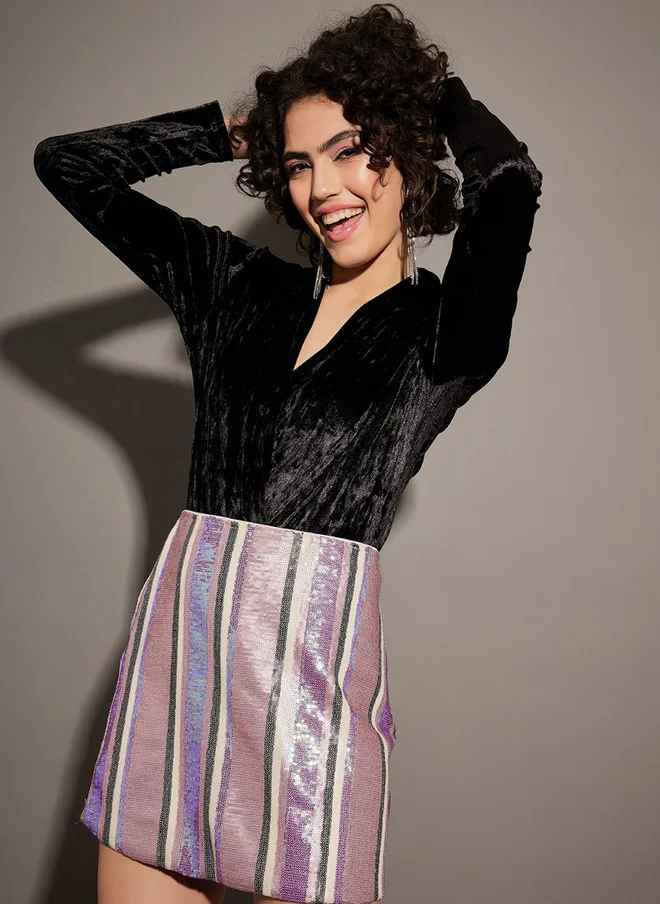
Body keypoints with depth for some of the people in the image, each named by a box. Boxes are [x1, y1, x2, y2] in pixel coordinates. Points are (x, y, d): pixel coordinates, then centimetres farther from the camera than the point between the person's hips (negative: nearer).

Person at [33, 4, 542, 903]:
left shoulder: (445, 331, 0)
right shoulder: (236, 284, 11)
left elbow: (511, 180, -19)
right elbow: (66, 164, 17)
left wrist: (435, 89, 2)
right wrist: (231, 130, 15)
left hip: (315, 655, -3)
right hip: (177, 634, 4)